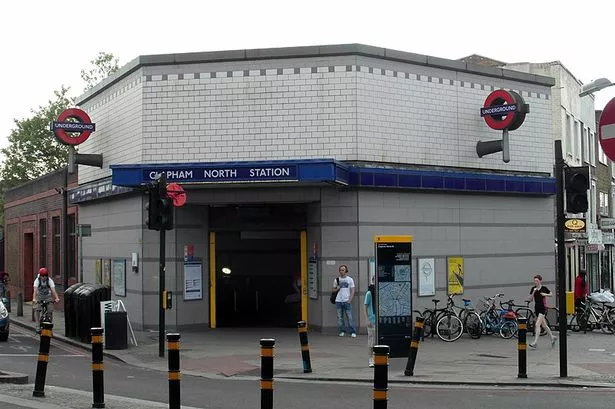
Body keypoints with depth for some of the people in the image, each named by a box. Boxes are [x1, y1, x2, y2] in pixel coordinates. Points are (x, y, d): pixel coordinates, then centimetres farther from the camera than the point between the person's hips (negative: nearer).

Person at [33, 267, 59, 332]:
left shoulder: (50, 280, -20)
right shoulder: (37, 280, -21)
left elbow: (53, 290, -32)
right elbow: (35, 290, -34)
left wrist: (56, 298, -48)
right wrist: (34, 298, -50)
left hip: (47, 296, 0)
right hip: (39, 296, 0)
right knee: (37, 309, -14)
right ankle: (38, 325, -6)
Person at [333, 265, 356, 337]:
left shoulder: (350, 279, 5)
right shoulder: (336, 280, 11)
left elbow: (352, 290, 3)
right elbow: (334, 290, 18)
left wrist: (350, 300, -8)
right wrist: (337, 289, -5)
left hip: (347, 301, -3)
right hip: (338, 301, 3)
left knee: (349, 317, -6)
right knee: (340, 317, 4)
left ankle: (353, 332, -3)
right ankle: (342, 331, 13)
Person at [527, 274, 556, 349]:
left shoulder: (544, 288, -8)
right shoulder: (533, 289, 4)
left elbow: (551, 294, 7)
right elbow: (529, 299, -1)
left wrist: (545, 294, -12)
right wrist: (533, 292, -14)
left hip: (542, 308, -6)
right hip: (536, 308, 6)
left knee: (537, 325, -15)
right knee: (544, 325, 17)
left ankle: (535, 342, -15)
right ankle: (552, 338, 36)